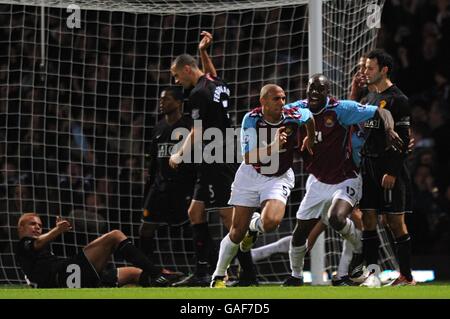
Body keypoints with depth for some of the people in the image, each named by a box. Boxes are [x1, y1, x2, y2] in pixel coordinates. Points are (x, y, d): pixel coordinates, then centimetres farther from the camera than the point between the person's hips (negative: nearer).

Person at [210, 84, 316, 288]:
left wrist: (310, 140, 26)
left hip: (279, 178, 1)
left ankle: (254, 226, 13)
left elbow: (309, 118, 9)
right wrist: (273, 146, -44)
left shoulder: (294, 116, -18)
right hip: (250, 176, -1)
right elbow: (249, 158, -30)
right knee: (237, 232, -2)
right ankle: (219, 277, 19)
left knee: (271, 223, -25)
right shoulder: (251, 119, -22)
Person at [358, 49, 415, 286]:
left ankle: (406, 277, 1)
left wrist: (392, 172, -19)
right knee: (368, 218, 2)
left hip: (390, 169, -8)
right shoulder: (370, 98, 16)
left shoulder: (397, 99, -9)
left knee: (395, 221, -5)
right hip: (369, 167, 8)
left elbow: (402, 140, -14)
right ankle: (372, 273, 5)